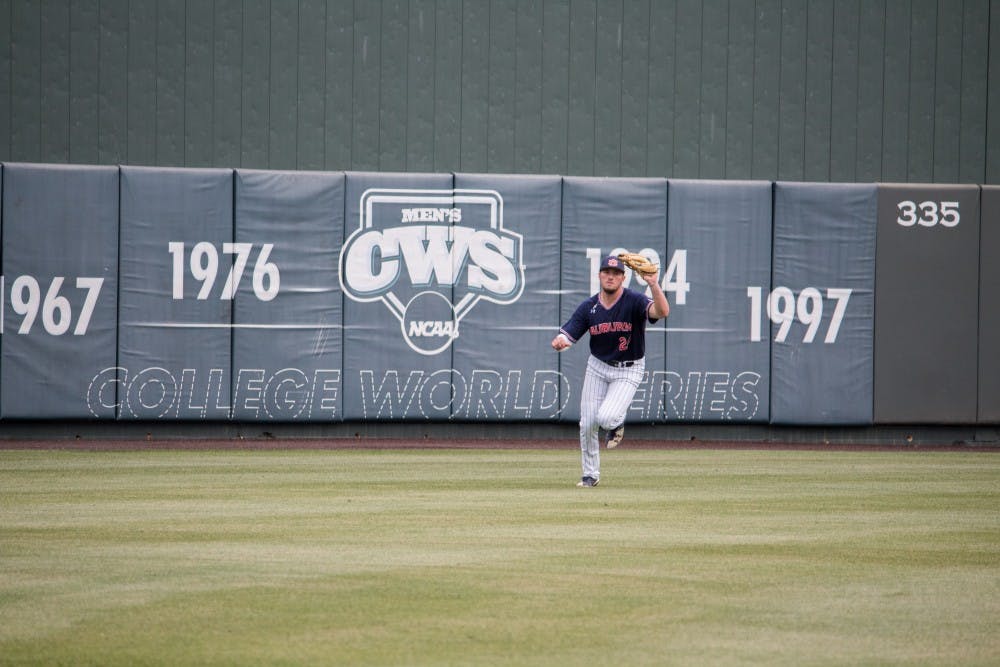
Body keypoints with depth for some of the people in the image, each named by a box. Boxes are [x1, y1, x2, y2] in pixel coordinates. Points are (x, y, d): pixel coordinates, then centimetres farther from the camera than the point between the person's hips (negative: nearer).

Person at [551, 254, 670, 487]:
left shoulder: (635, 301, -19)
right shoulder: (588, 307, -7)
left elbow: (662, 312, -37)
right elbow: (566, 335, -10)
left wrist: (654, 284, -52)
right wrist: (559, 342, -34)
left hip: (628, 371, -4)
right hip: (598, 367, 4)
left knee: (605, 417, -24)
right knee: (587, 424, 1)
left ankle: (617, 422, 16)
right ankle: (590, 474, 22)